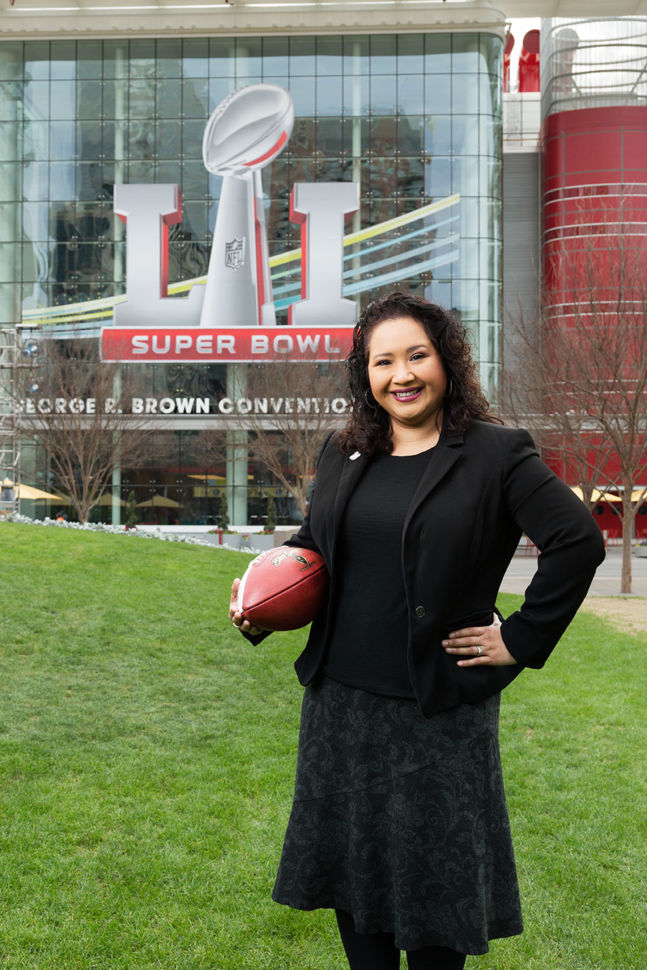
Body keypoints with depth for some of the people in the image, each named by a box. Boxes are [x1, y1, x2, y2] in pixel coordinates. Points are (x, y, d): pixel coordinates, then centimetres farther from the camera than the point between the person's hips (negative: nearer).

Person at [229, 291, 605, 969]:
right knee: (352, 862, 15)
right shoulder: (343, 454, 8)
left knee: (435, 876, 7)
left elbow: (579, 541, -13)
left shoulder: (496, 455, -8)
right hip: (339, 702, 5)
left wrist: (521, 641, -12)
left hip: (439, 710, -5)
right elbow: (310, 546, 18)